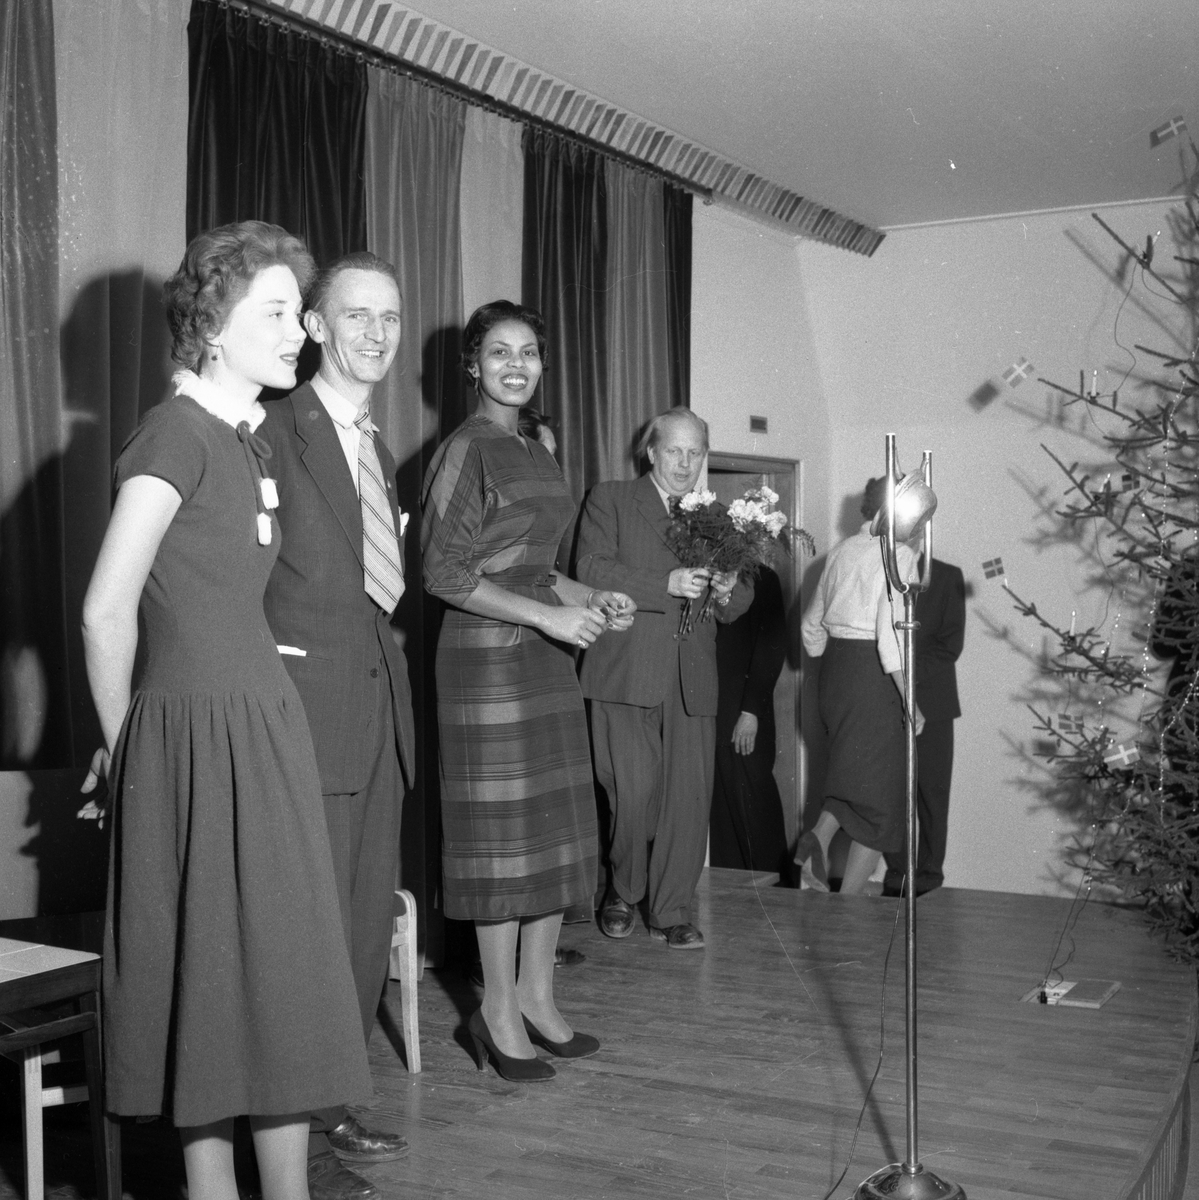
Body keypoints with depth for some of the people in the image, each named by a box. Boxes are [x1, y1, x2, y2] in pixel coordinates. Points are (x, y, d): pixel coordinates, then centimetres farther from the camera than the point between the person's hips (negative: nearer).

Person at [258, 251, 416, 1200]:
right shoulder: (277, 431, -10)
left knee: (371, 918, 14)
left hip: (379, 696, 8)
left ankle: (332, 1105, 29)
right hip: (309, 701, -8)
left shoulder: (378, 448, 17)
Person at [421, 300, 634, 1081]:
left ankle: (538, 995, 21)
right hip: (487, 656, -8)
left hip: (545, 655, 8)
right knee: (502, 833, -2)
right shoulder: (465, 450, -8)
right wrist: (549, 615, -16)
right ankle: (500, 1012, 10)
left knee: (559, 829, 9)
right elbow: (445, 574, -14)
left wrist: (593, 600, 7)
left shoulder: (535, 452, 16)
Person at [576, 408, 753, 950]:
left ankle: (673, 911, 11)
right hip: (626, 674, -3)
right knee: (635, 793, -7)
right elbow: (592, 570, -7)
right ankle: (622, 893, 18)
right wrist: (666, 585, -17)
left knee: (690, 795, -1)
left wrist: (729, 593, -5)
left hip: (691, 680, 4)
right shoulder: (609, 500, 8)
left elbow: (737, 607, 19)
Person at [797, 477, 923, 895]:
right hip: (873, 676, -7)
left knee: (853, 768, 25)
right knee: (878, 786, 5)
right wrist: (911, 702, -15)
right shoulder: (898, 554, -11)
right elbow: (891, 637, -19)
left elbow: (811, 625, 16)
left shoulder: (842, 550, 10)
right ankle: (848, 901, 7)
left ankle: (818, 837, 1)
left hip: (833, 671, 7)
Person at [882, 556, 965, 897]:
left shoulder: (947, 577, 4)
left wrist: (909, 675, -13)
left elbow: (951, 644, -3)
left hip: (929, 702, -1)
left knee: (931, 793, 2)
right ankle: (896, 874, 10)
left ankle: (928, 878, 11)